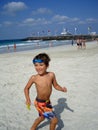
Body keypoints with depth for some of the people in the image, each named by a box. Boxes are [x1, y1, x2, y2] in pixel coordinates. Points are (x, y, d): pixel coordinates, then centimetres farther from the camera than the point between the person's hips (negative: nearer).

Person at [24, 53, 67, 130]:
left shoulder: (51, 75, -14)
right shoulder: (34, 78, -20)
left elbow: (55, 85, 1)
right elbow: (26, 88, -5)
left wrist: (62, 89, -17)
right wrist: (28, 99, -18)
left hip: (48, 102, 5)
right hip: (40, 103, -5)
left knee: (42, 117, 30)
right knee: (54, 120, -1)